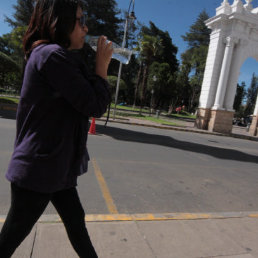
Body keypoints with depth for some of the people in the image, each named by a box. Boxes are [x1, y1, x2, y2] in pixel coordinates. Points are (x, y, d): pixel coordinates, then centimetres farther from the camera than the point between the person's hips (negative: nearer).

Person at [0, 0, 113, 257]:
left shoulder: (56, 56, 14)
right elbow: (94, 106, -19)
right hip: (38, 170, -10)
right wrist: (102, 65, -9)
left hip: (56, 167, 10)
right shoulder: (52, 54, -18)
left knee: (75, 219, 21)